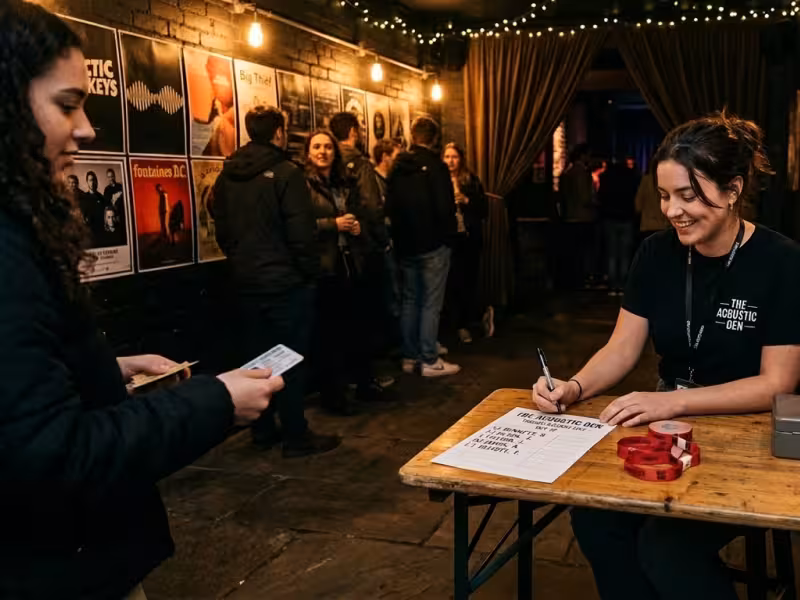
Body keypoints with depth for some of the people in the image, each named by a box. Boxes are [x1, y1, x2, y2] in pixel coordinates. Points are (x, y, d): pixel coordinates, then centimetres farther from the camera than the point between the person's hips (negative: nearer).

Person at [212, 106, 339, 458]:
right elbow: (301, 231, -17)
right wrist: (310, 272, -5)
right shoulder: (285, 172, -13)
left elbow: (221, 228, 12)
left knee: (257, 356, 14)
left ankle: (263, 430, 23)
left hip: (245, 281, 7)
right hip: (285, 280, -6)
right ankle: (296, 437, 7)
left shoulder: (227, 176, 7)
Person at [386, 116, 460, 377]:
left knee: (410, 301, 13)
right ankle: (429, 361, 1)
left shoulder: (398, 167, 7)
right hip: (433, 244, -6)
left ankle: (410, 357, 18)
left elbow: (389, 206, 11)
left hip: (405, 245, 6)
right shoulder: (435, 166, -12)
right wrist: (449, 233, 0)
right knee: (431, 304, -2)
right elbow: (445, 208, -16)